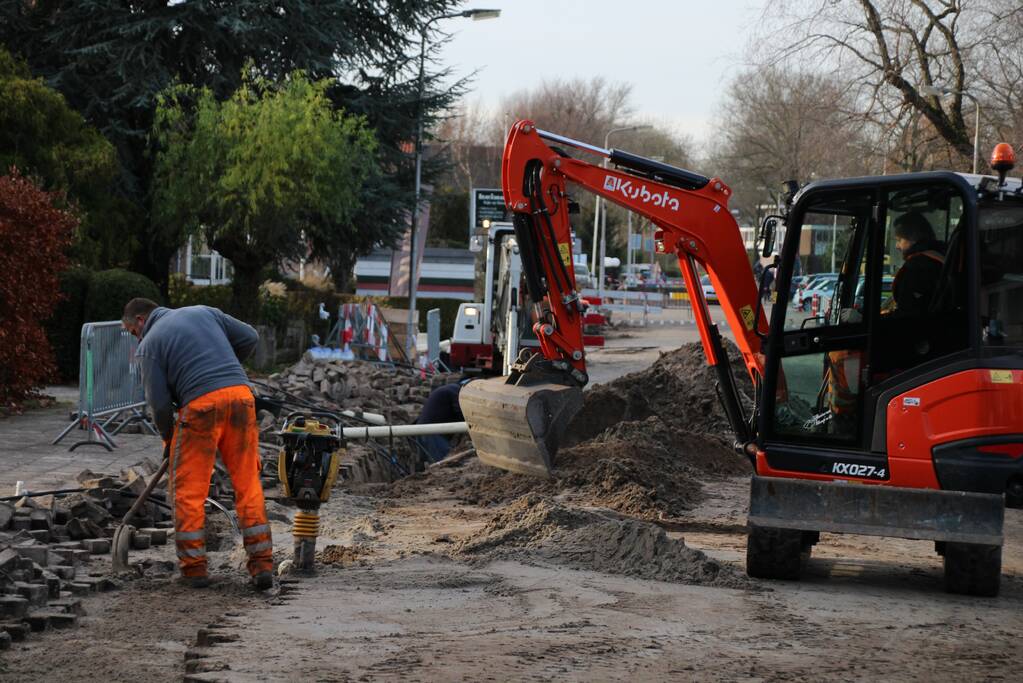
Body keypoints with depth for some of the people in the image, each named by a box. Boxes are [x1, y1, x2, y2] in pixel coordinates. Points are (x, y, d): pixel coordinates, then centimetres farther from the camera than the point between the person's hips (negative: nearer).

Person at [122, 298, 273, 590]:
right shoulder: (202, 312, 21)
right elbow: (249, 338, 16)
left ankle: (194, 566, 9)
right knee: (248, 483, 7)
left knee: (188, 489, 8)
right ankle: (262, 564, 4)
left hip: (201, 403, -4)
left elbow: (159, 401, 3)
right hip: (240, 394, 4)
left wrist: (167, 437, 19)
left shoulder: (151, 343, 8)